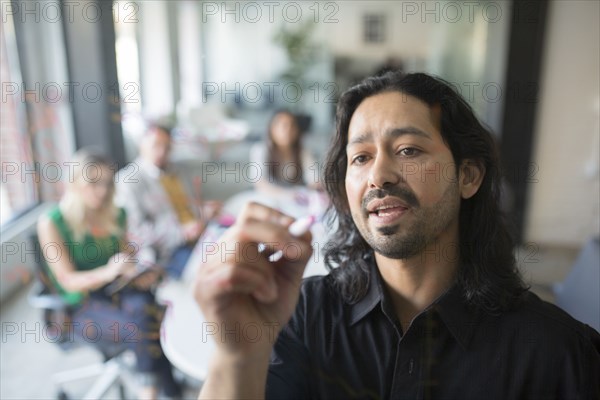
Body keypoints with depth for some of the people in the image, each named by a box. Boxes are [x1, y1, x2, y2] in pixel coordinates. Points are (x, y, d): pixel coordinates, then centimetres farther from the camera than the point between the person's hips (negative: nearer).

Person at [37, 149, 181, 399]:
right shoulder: (51, 223, -10)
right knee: (142, 327, -30)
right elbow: (68, 281, -14)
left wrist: (139, 273, -14)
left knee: (146, 307, -32)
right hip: (81, 305, -4)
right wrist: (108, 272, -33)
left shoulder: (115, 216, 4)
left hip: (117, 290, 4)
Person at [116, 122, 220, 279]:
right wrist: (182, 233, -19)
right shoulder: (129, 180, -3)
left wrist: (205, 209, 4)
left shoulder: (173, 171, 18)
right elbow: (137, 230, -11)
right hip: (168, 252, -8)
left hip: (201, 236, 8)